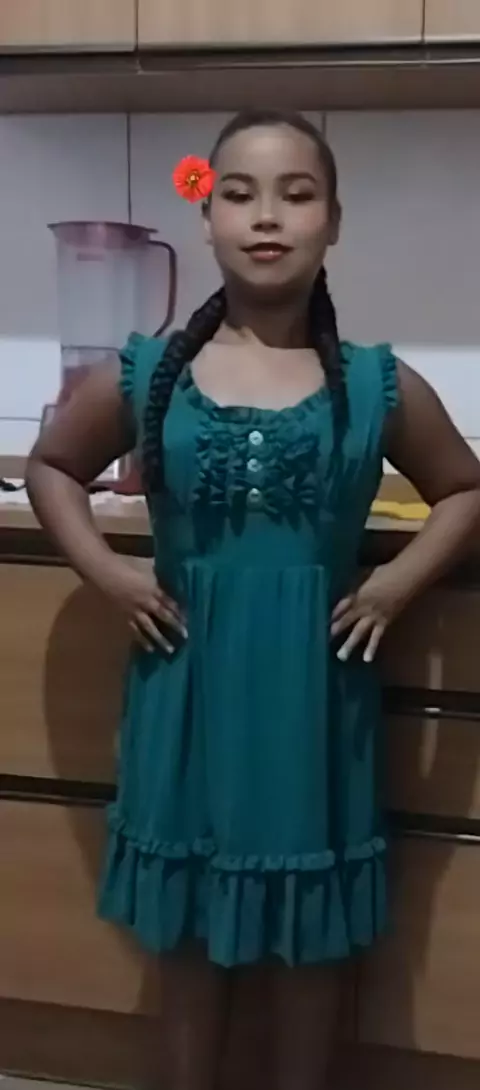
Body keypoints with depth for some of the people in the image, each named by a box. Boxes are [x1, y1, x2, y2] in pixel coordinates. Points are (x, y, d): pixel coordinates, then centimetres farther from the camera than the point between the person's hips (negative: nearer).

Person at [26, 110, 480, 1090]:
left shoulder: (380, 386, -5)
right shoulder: (143, 376, -5)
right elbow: (50, 468, 10)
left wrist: (395, 586, -6)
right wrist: (109, 576, -3)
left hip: (314, 692, 0)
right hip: (191, 689, 1)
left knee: (312, 933, 16)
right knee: (191, 928, 17)